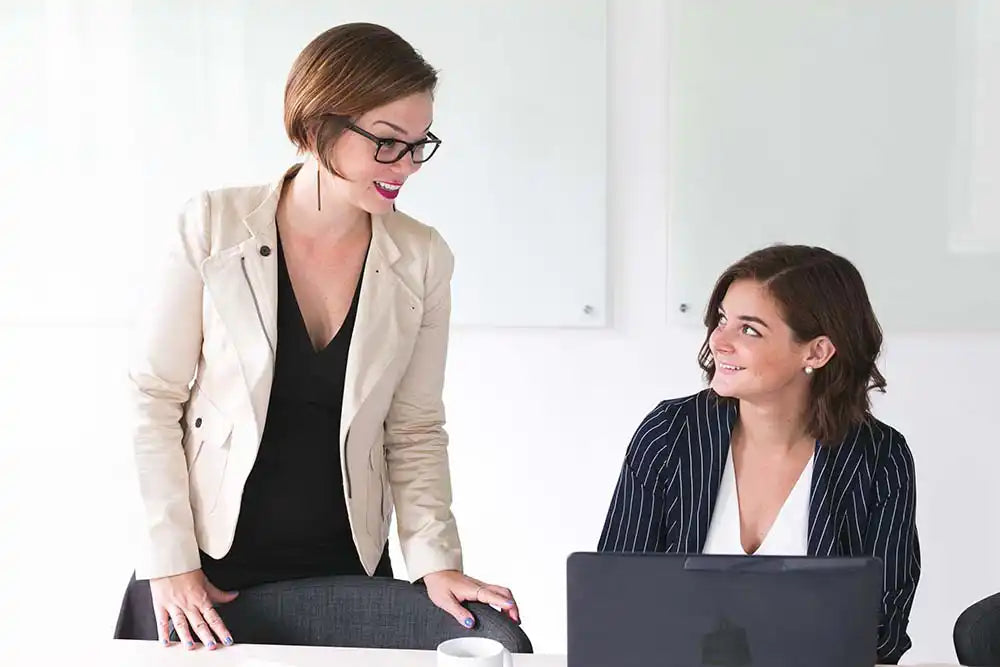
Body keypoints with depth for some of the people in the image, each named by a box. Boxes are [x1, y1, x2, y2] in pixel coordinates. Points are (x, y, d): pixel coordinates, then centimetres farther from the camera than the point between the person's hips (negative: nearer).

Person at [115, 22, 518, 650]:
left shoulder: (423, 259, -4)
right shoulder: (214, 226, -10)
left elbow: (416, 429, 2)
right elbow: (155, 396, -6)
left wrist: (436, 561, -9)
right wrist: (171, 562, -9)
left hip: (345, 568, 2)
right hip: (207, 565, -2)